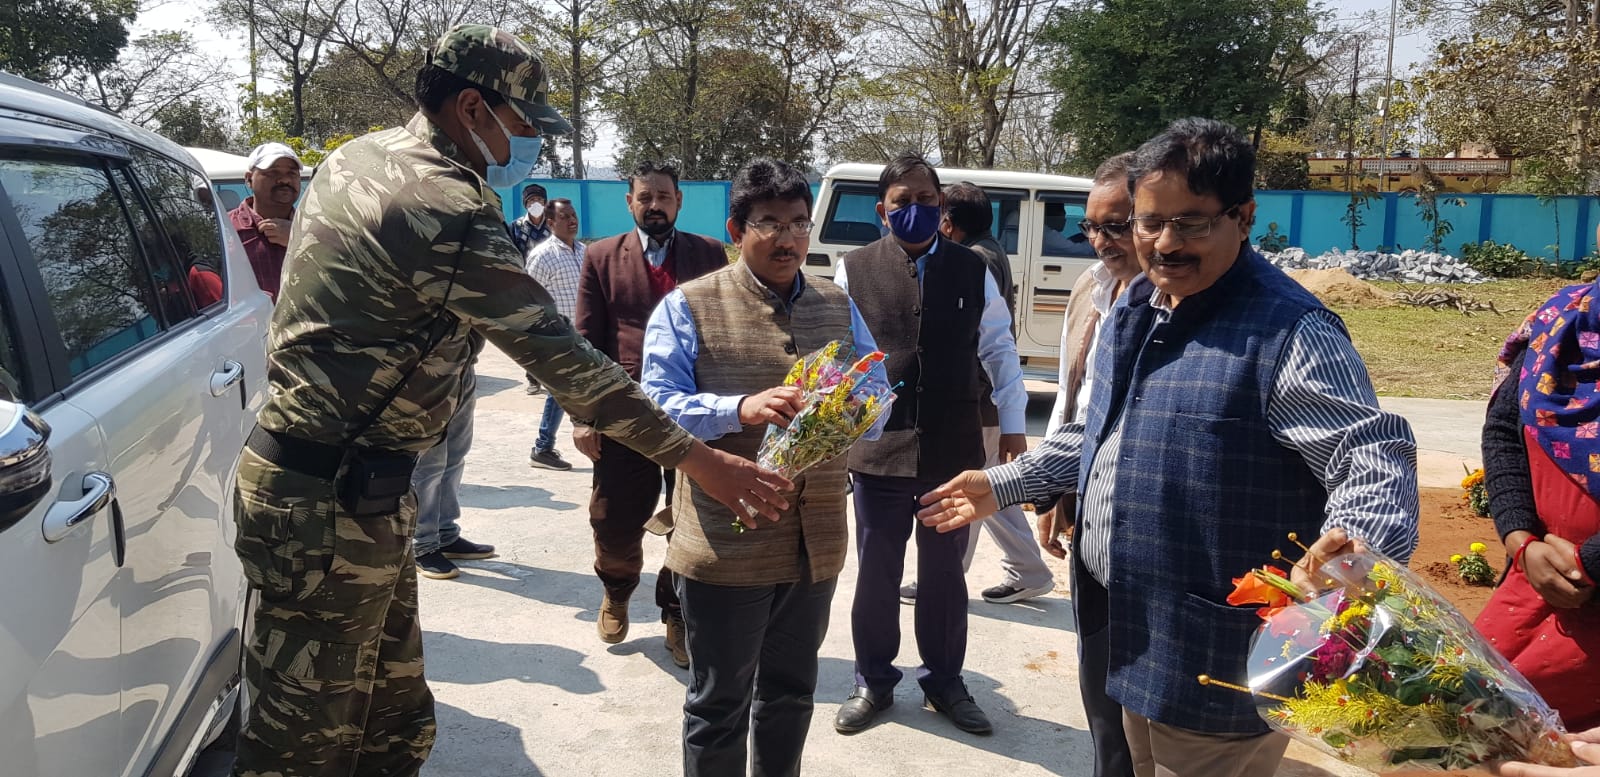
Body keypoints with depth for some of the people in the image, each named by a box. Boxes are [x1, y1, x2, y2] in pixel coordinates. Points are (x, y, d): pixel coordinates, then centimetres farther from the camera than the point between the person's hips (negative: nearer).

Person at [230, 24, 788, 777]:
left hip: (301, 463, 10)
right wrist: (696, 458, -17)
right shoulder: (446, 210, -21)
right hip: (334, 501, -10)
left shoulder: (359, 155, 10)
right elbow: (563, 359, -22)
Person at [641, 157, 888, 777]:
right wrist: (741, 409, -29)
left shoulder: (839, 308, 10)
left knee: (791, 694, 20)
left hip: (816, 544, 5)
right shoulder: (688, 307, -4)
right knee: (720, 704, 10)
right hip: (725, 546, -4)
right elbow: (658, 405, -12)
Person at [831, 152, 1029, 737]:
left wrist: (1013, 424, 9)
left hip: (954, 449, 2)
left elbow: (998, 349, 10)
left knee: (945, 572, 15)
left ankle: (944, 681, 34)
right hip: (877, 447, -1)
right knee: (877, 573, 12)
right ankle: (873, 682, 31)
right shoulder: (853, 270, -3)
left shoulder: (972, 270, 3)